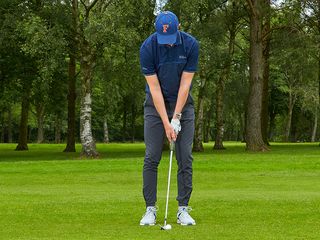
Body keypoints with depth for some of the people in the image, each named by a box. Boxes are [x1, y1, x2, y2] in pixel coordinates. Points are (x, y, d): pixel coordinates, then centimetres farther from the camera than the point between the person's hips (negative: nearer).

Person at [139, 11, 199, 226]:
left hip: (183, 104, 1)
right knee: (152, 158, -6)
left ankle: (183, 209, 1)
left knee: (185, 158, -4)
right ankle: (150, 209, 1)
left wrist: (176, 118, -18)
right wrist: (166, 123, -21)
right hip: (156, 104, -1)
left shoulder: (191, 44, -17)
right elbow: (154, 88, -18)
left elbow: (185, 83, -15)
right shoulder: (148, 47, -20)